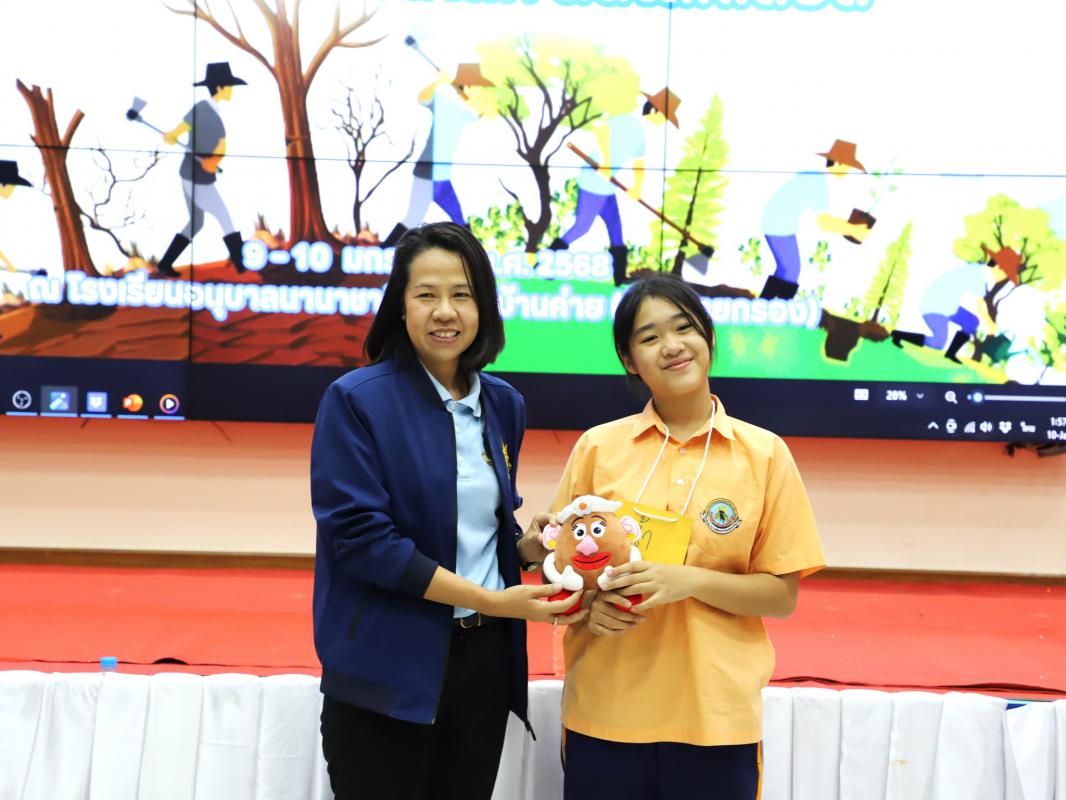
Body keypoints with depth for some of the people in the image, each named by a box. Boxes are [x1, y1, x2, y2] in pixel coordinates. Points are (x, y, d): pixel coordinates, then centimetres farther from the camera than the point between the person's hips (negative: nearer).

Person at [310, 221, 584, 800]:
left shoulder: (503, 405, 8)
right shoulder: (357, 400, -10)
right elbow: (359, 536, -17)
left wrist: (528, 546, -4)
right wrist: (490, 600, -18)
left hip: (485, 659, 5)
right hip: (389, 671, -5)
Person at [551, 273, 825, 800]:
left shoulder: (764, 454, -1)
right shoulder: (597, 447, 2)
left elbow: (782, 595, -1)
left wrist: (690, 581, -16)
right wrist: (592, 601, -12)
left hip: (715, 718, -1)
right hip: (604, 715, 1)